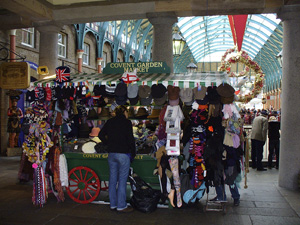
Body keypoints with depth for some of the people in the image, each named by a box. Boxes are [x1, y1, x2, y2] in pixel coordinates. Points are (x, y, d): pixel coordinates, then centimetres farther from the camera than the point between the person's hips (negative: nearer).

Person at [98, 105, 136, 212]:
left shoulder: (109, 121, 9)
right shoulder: (126, 122, -7)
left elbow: (101, 135, 8)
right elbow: (130, 139, -10)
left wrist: (109, 144, 15)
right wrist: (133, 153, -1)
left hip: (111, 154, 6)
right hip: (123, 154, -6)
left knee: (113, 180, 12)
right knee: (122, 181, 1)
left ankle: (113, 204, 23)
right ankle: (121, 206, 7)